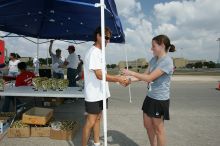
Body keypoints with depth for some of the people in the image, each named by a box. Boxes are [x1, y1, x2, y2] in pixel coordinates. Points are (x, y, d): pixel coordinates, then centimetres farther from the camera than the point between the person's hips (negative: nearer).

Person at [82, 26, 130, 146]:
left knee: (98, 118, 18)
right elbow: (99, 75, -25)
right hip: (93, 94, -9)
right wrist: (118, 79, -20)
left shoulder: (100, 52, 12)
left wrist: (118, 78, 8)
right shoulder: (93, 52, -18)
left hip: (100, 93, 9)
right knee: (90, 122, 1)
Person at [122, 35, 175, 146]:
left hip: (160, 100, -8)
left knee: (158, 128, 9)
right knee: (148, 125, 19)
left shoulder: (167, 61, -19)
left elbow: (149, 78, -23)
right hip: (150, 97, 8)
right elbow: (145, 75, 10)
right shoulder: (153, 60, 7)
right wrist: (129, 80, -1)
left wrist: (131, 73, -18)